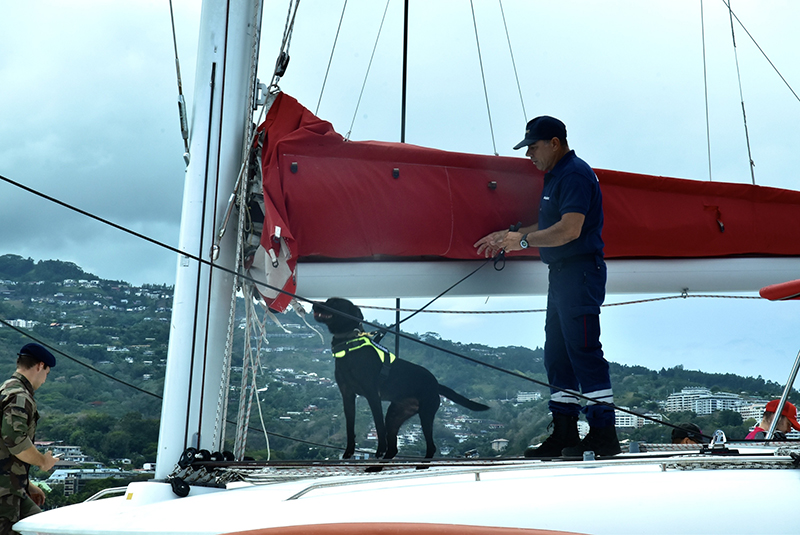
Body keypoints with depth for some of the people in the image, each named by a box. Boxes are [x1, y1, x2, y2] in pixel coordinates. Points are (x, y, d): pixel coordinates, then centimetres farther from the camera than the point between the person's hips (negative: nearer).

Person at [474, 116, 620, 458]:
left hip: (579, 272, -11)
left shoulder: (575, 174, -13)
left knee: (583, 351, -11)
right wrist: (508, 236, 19)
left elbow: (570, 229, -22)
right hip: (562, 274, 11)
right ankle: (564, 435, 16)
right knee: (556, 354, 11)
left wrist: (524, 241, -15)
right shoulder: (555, 174, 20)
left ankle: (603, 434, -6)